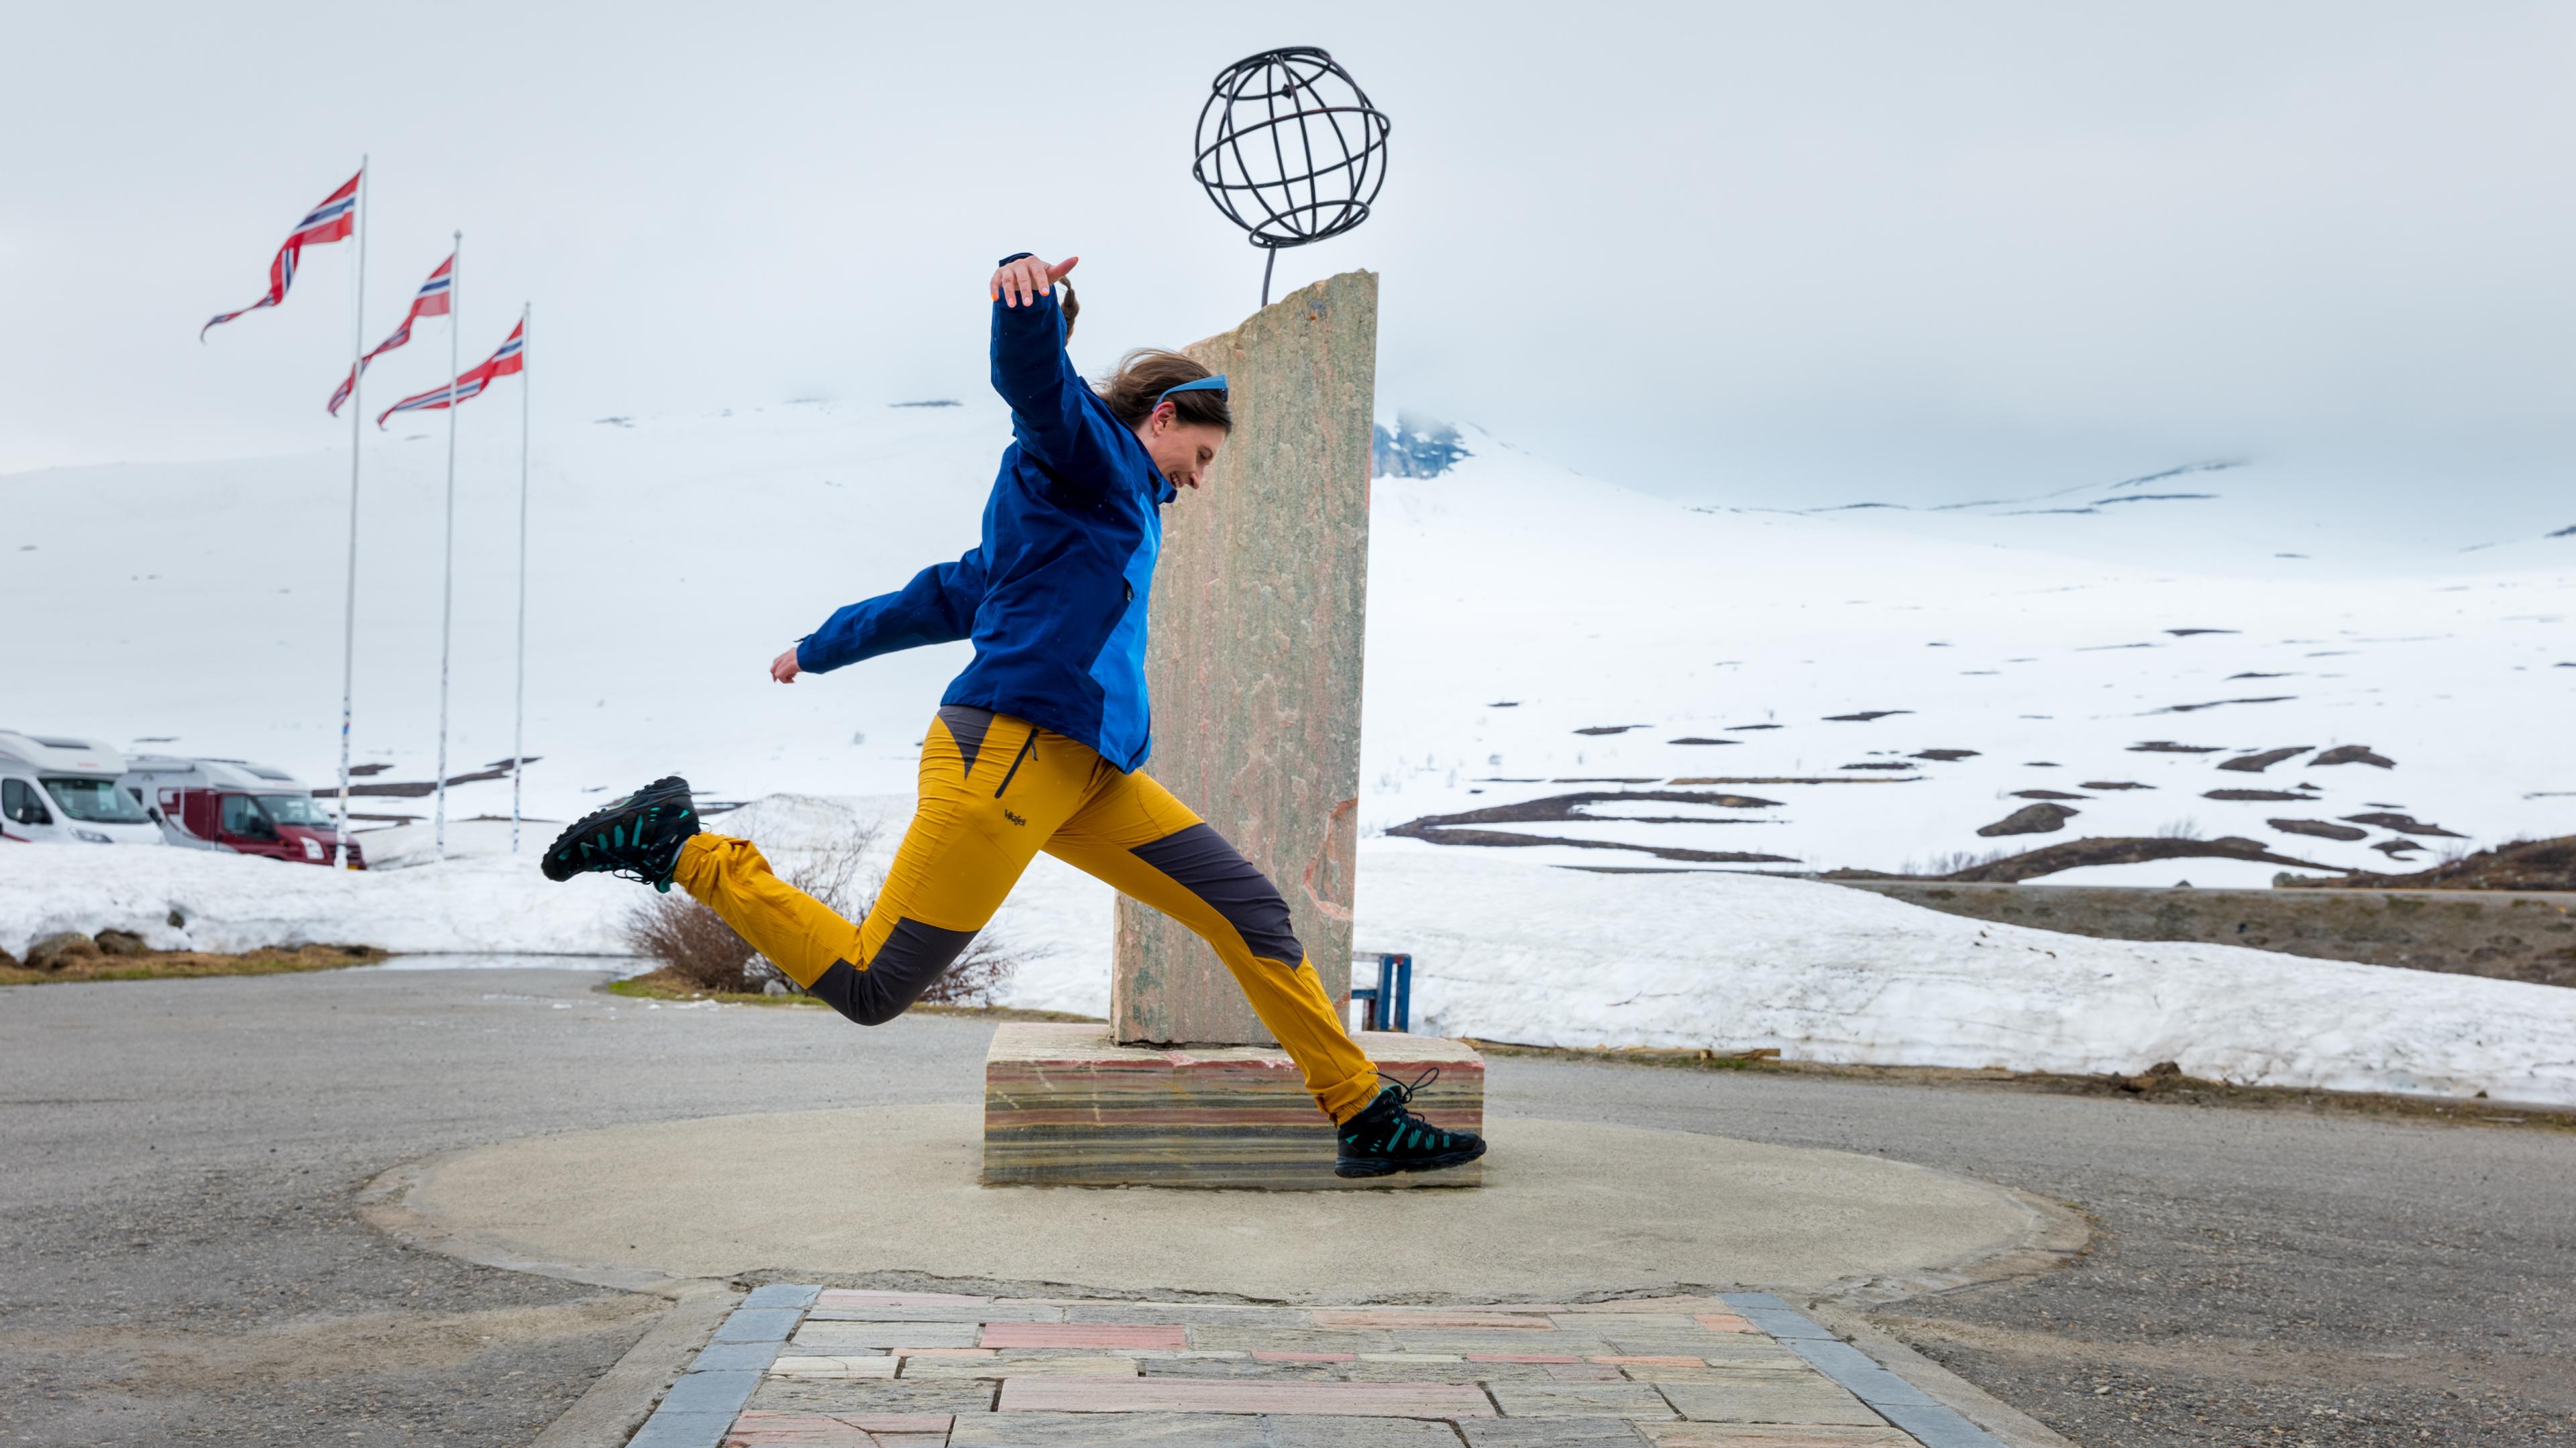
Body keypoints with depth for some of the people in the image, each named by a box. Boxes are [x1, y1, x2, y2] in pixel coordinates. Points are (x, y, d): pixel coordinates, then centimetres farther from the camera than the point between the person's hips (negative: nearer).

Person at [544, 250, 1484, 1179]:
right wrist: (1027, 291, -43)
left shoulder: (1119, 505, 30)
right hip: (1010, 750, -10)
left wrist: (823, 649, 42)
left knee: (1251, 913, 4)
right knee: (870, 987, -9)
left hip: (1088, 777, 10)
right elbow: (1035, 380, -20)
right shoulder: (1091, 452, 4)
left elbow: (948, 596, 35)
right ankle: (679, 847, 4)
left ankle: (1365, 1118, 9)